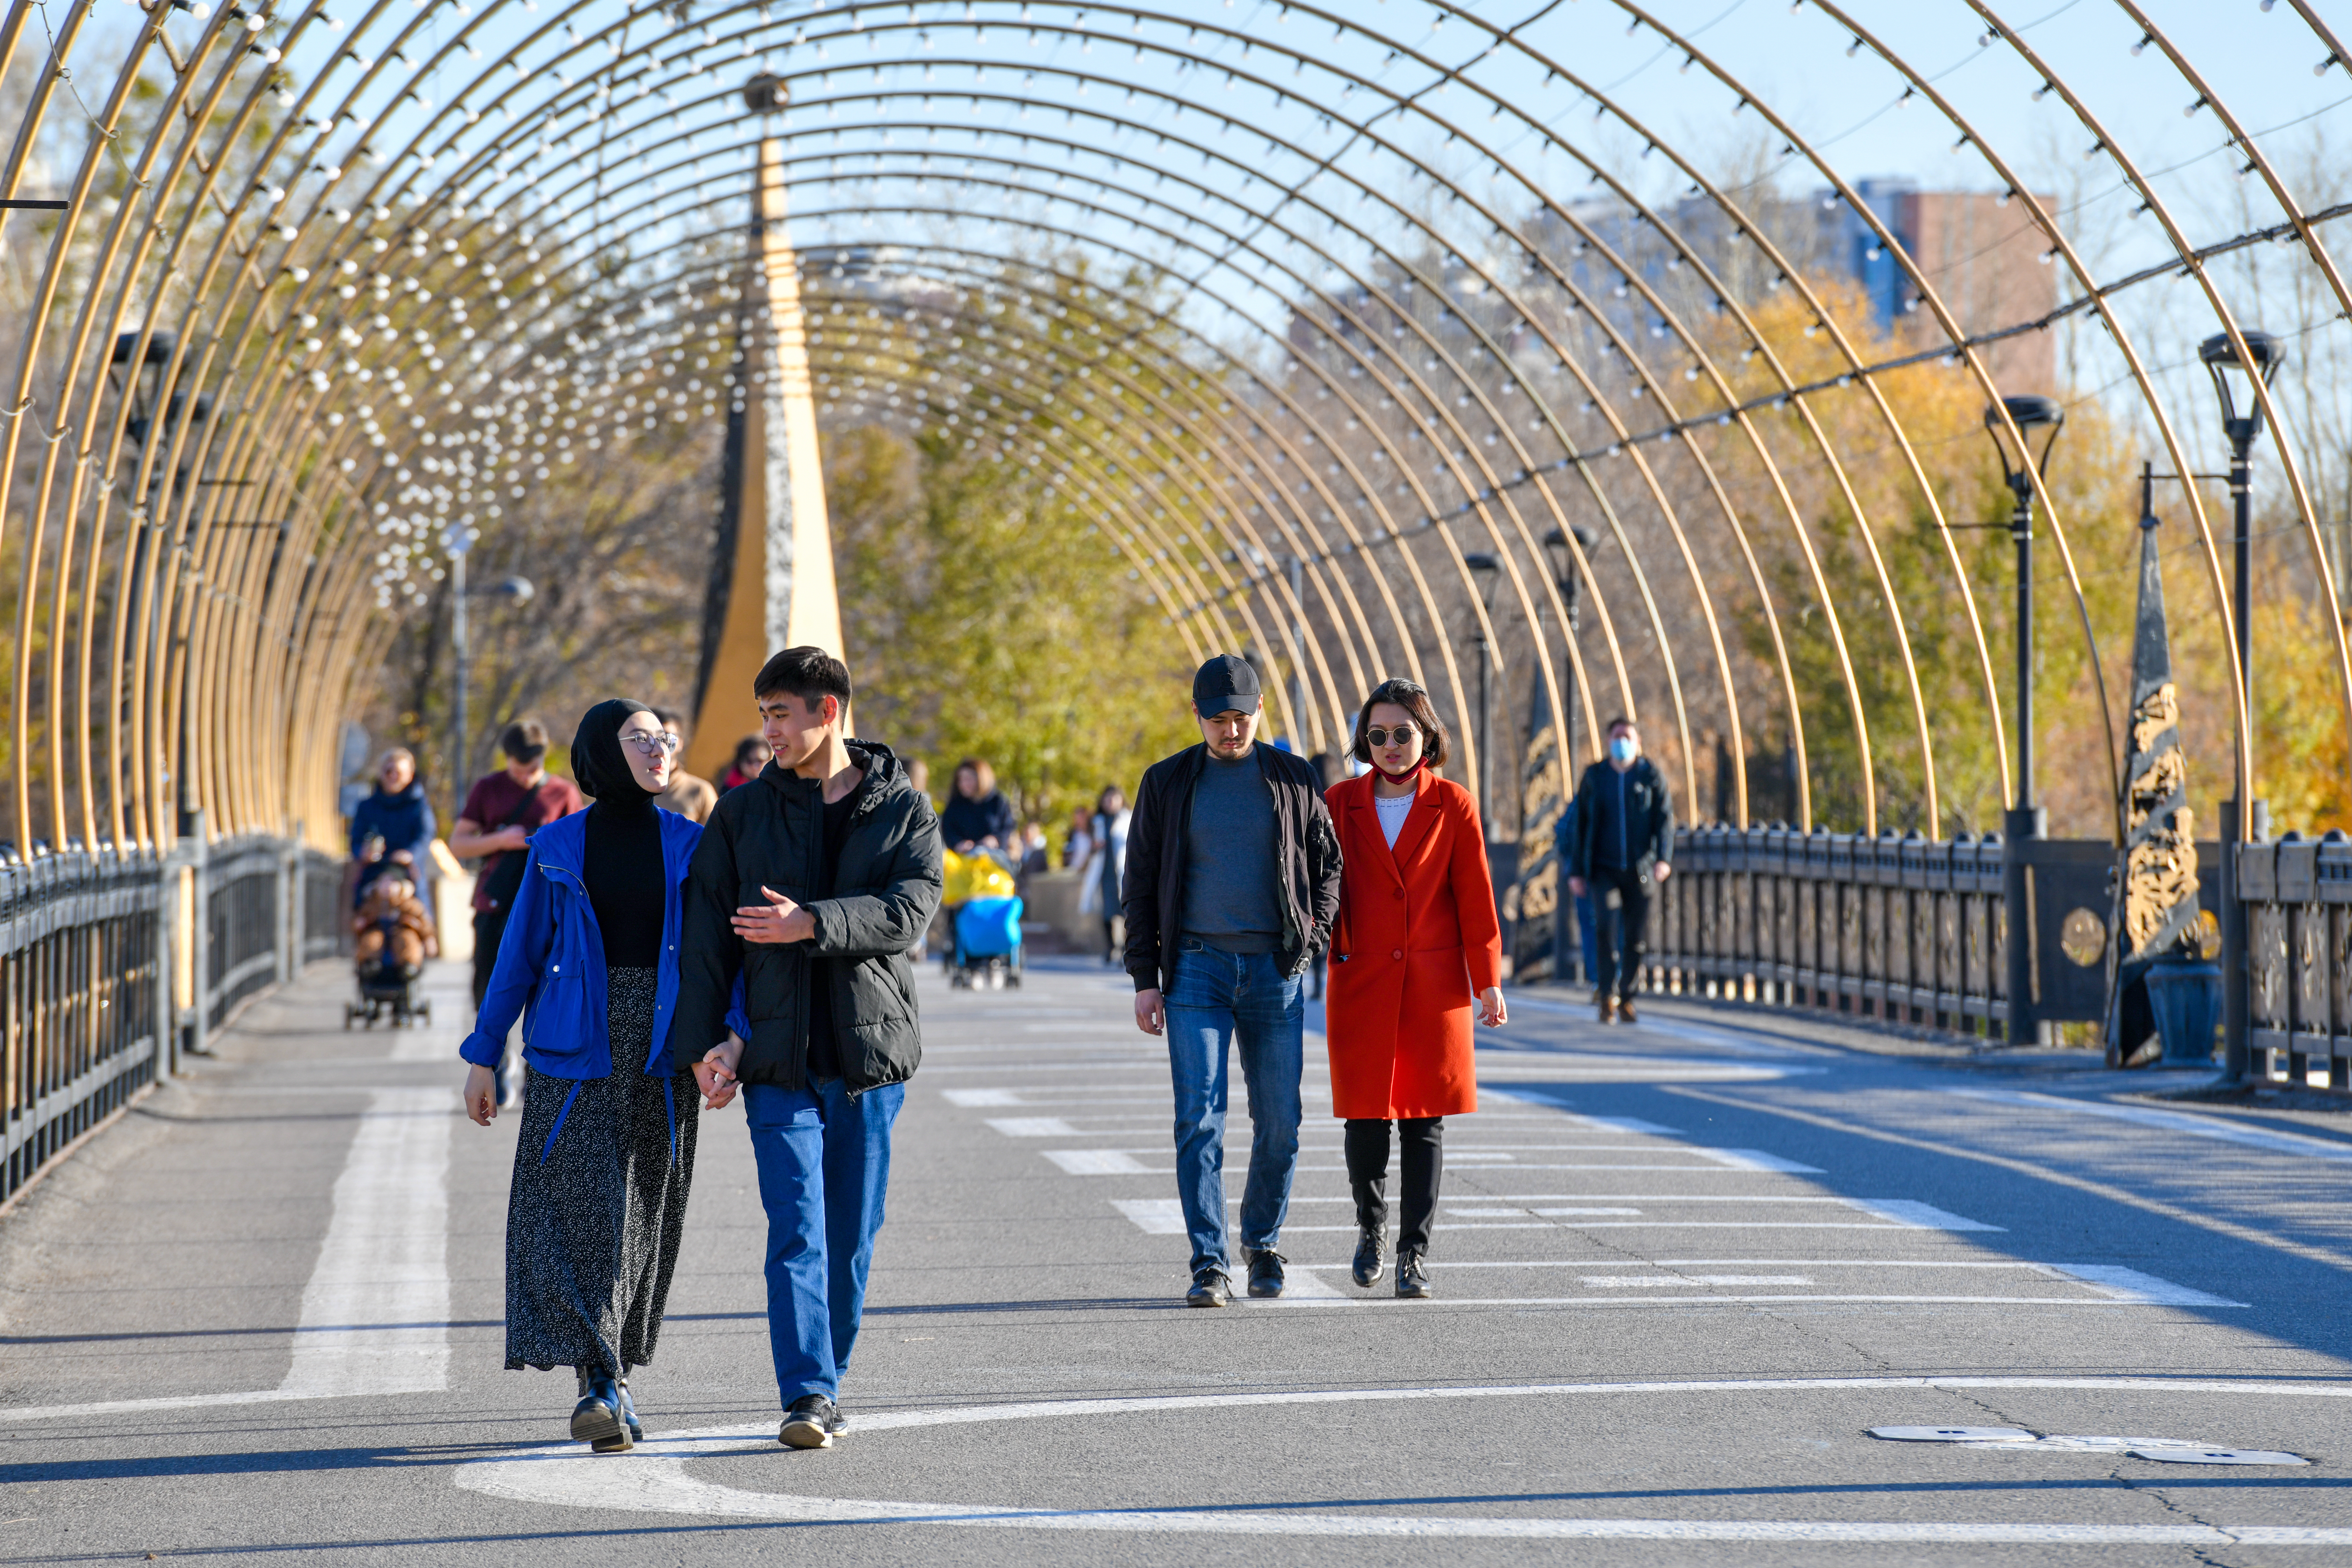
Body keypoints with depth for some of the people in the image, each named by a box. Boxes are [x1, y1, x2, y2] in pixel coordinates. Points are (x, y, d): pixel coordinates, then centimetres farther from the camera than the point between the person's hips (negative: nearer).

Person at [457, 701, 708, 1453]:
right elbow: (520, 955, 7)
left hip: (660, 1051, 2)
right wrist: (483, 1055, 5)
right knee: (580, 1206, -12)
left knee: (644, 1213, 4)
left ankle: (610, 1380, 16)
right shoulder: (557, 849, 4)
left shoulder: (689, 846, 6)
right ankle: (602, 1387, -16)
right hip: (573, 1052, -2)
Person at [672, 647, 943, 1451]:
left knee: (852, 1239, 7)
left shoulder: (904, 810, 4)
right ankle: (806, 1396, -17)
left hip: (870, 1052, 0)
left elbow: (909, 911, -12)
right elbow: (707, 935, 4)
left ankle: (827, 1384, 20)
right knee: (798, 1232, -11)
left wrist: (811, 925, -23)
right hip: (779, 1058, 0)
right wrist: (706, 1040, -6)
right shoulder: (743, 813, 7)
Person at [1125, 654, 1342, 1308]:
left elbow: (1327, 864, 13)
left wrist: (1312, 937, -2)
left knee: (1279, 1124, 4)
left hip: (1275, 968, 1)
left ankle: (1262, 1242, 24)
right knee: (1199, 1119, -9)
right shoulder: (1168, 783, 5)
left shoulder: (1295, 780, 6)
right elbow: (1141, 883, 7)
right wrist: (1145, 978, 1)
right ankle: (1209, 1264, -9)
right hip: (1197, 965, -1)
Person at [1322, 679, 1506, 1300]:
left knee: (1424, 1120, -1)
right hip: (1361, 984, 1)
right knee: (1365, 1115, 0)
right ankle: (1371, 1225, 25)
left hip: (1434, 984, -1)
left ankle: (1414, 1251, 6)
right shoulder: (1341, 803, 4)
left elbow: (1475, 897, 2)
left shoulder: (1453, 806, 1)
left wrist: (1488, 981, -1)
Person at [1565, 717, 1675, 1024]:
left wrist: (1664, 858, -19)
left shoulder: (1651, 776, 4)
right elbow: (1582, 825, 10)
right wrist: (1576, 870, 5)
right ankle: (1606, 993, -10)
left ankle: (1626, 997, 19)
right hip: (1604, 869, 0)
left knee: (1636, 939, 2)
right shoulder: (1594, 777, 7)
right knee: (1607, 922, -21)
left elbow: (1665, 819, -3)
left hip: (1639, 870, 0)